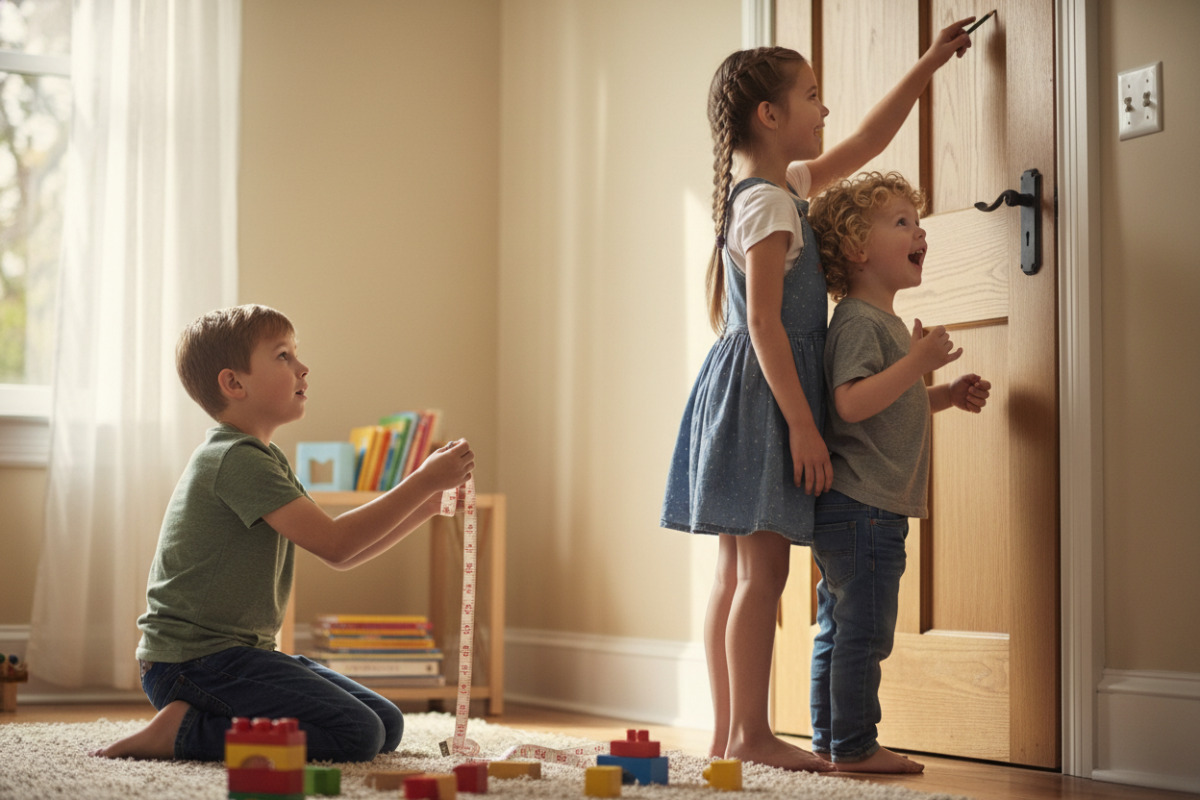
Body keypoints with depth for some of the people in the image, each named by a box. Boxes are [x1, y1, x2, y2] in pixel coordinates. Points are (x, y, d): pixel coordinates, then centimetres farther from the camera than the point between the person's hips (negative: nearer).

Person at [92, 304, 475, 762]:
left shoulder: (266, 461, 19)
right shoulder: (236, 459, -15)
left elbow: (341, 556, 16)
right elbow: (333, 543, -22)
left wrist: (426, 506, 6)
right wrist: (425, 481, -17)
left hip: (241, 654, 10)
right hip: (195, 663, -10)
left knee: (388, 726, 7)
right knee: (358, 735, -20)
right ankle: (185, 731, -12)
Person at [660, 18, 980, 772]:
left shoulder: (786, 186, 16)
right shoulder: (768, 204, -14)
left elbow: (866, 142, 28)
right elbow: (765, 324, -20)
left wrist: (928, 66, 29)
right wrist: (803, 424, -22)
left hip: (748, 397, 10)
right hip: (762, 398, -10)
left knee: (738, 574, 9)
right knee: (763, 571, -8)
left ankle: (729, 732, 12)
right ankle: (750, 733, -5)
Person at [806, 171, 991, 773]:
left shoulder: (884, 322, 21)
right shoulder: (858, 321, -14)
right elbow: (851, 403, -26)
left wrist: (948, 395, 18)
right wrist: (919, 363, -25)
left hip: (868, 507, 11)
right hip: (861, 504, -11)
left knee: (838, 627, 14)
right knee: (863, 630, -6)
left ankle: (830, 739, 20)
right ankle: (853, 746, -1)